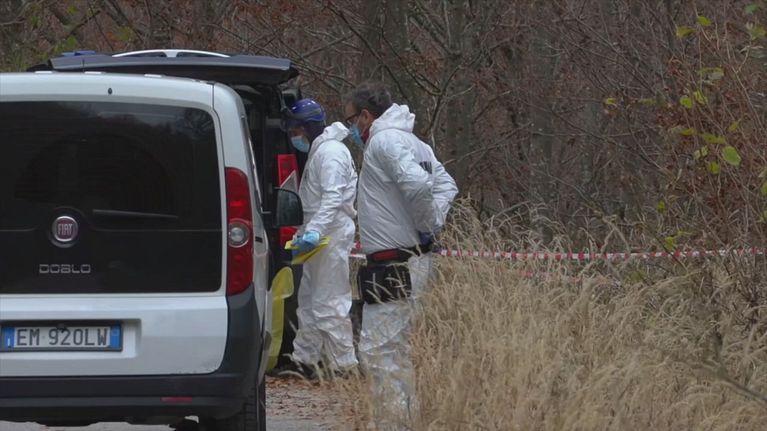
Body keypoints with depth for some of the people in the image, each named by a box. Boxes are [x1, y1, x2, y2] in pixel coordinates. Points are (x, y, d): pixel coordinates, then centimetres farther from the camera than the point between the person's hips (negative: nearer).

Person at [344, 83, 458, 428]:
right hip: (415, 261, 11)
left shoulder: (384, 141, -13)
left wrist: (427, 222, -12)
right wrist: (433, 222, 8)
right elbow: (445, 184, 22)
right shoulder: (409, 141, 19)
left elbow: (417, 184, -28)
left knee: (379, 349, -9)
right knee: (398, 349, 17)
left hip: (393, 266, -11)